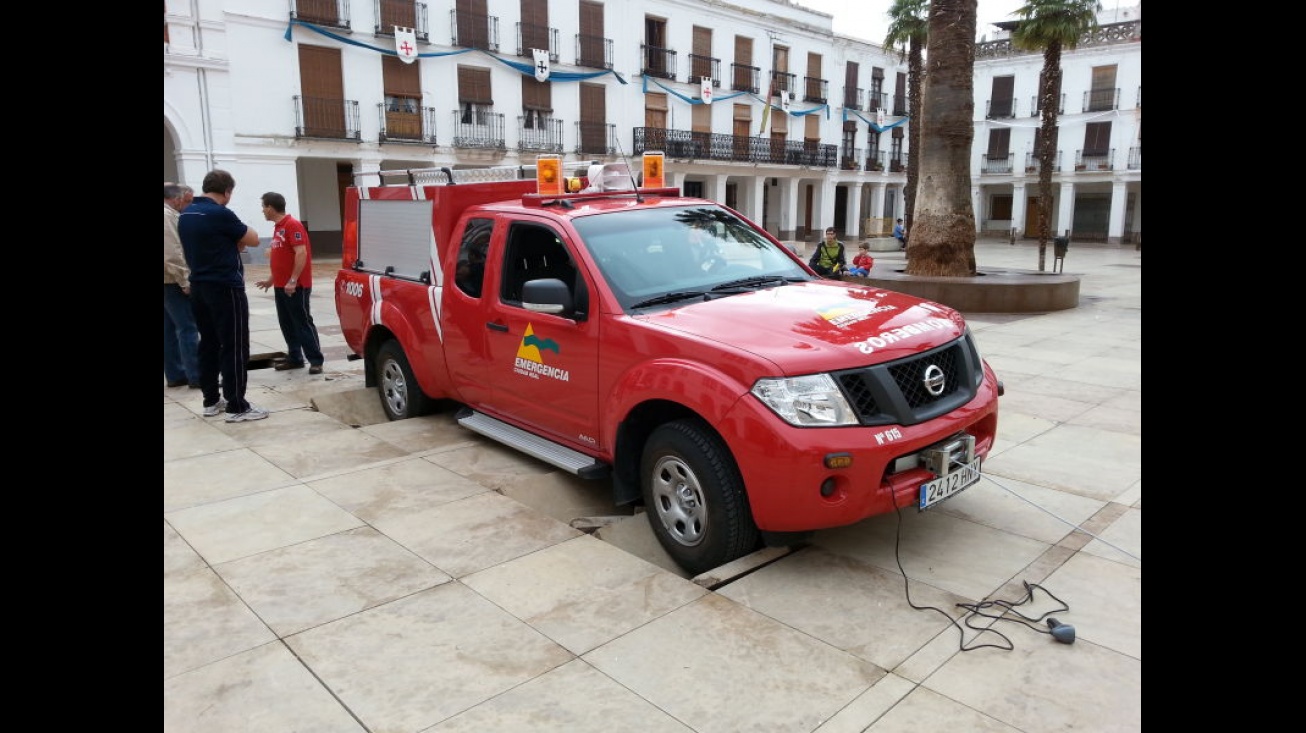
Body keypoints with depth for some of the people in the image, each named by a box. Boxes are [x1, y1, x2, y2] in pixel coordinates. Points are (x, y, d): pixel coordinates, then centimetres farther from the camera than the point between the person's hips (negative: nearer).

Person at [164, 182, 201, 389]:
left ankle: (175, 375, 15)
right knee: (188, 329, -8)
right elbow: (172, 255, -22)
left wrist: (184, 280, 16)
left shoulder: (169, 215, 16)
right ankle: (196, 377, -7)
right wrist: (185, 282, -18)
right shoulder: (168, 216, -15)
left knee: (171, 330, 11)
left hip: (170, 282, 10)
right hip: (173, 283, -10)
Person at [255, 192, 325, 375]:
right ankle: (295, 358, 18)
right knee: (287, 324, 11)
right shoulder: (278, 227, 16)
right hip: (281, 286, 9)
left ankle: (316, 360, -3)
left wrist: (293, 281, -25)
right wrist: (272, 280, 26)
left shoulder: (293, 225, -12)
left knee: (303, 323, -7)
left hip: (295, 286, -9)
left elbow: (301, 254, -21)